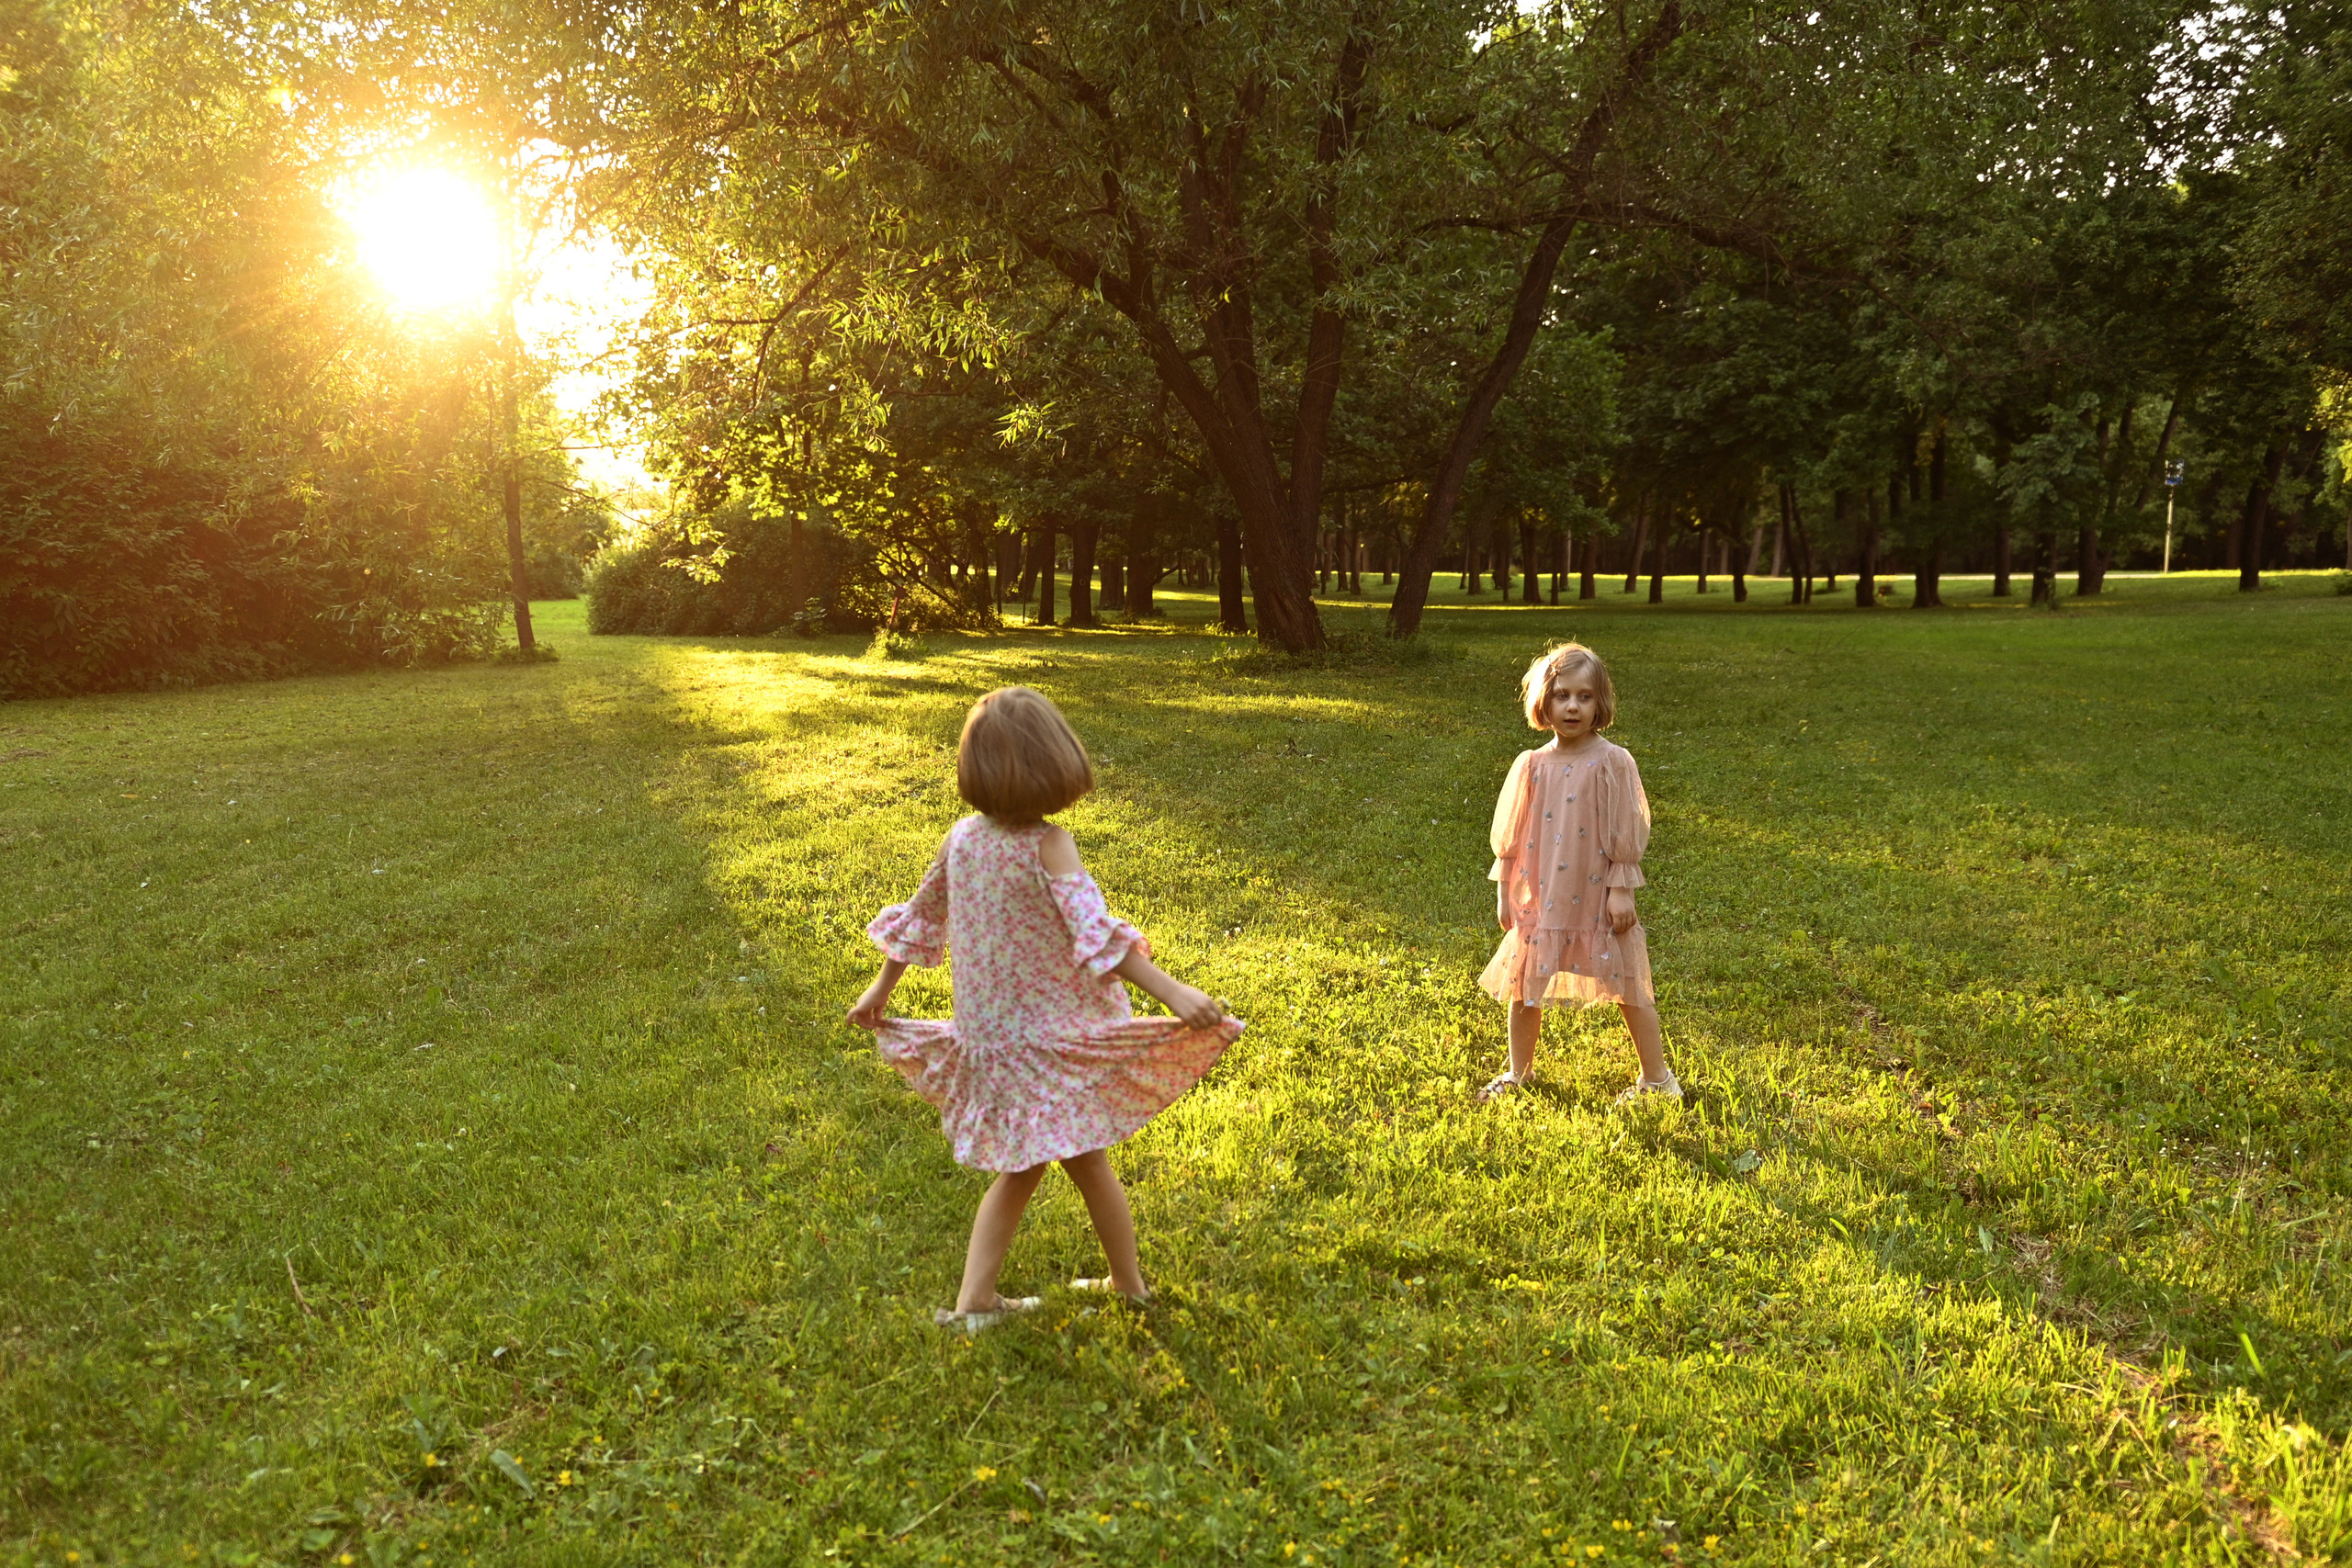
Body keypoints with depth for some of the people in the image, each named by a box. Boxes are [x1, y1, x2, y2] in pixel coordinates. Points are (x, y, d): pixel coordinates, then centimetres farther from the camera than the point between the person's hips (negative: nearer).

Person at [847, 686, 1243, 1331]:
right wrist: (1172, 992, -39)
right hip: (1057, 1033, -4)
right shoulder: (1048, 845, -19)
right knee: (1087, 1160, 13)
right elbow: (1095, 932, -32)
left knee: (1021, 1168, 19)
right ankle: (1130, 1285, 30)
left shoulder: (962, 837, -2)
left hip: (989, 1032, 5)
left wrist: (880, 989, 25)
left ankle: (973, 1301, 17)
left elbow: (920, 914, 11)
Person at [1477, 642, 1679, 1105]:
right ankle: (1518, 1073, 33)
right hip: (1538, 900, 4)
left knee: (1628, 989, 6)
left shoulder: (1612, 762, -9)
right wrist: (1504, 892, 8)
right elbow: (1512, 835, 6)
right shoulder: (1531, 766, -1)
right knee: (1522, 988, 14)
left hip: (1596, 899, -3)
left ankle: (1656, 1079, 21)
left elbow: (1625, 833, -7)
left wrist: (1622, 890, -10)